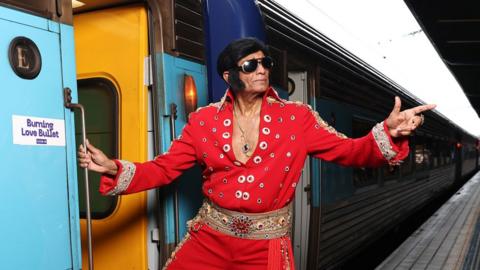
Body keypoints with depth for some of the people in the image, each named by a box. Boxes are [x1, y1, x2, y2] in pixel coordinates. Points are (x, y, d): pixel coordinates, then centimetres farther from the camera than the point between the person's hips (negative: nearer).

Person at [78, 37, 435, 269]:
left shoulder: (297, 117, -3)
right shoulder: (204, 121, -1)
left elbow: (349, 151, -5)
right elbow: (164, 168, 0)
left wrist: (388, 133, -24)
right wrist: (113, 169, -14)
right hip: (210, 237, 1)